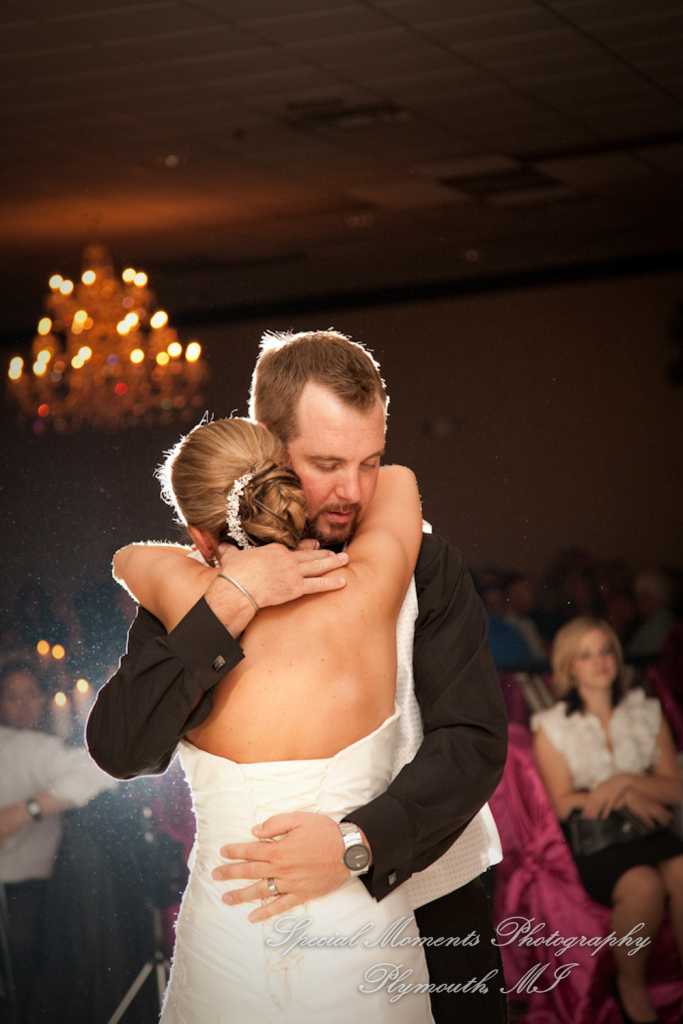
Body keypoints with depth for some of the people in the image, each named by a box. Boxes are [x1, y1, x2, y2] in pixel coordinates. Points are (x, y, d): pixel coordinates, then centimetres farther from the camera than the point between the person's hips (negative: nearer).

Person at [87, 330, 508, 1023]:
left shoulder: (424, 564, -6)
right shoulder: (194, 588, -5)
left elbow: (475, 740, -12)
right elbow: (119, 747, -17)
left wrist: (359, 841, -28)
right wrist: (228, 607, -26)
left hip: (428, 896, 1)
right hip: (278, 920, 0)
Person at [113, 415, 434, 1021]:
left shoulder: (188, 599, -12)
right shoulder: (368, 592, -11)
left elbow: (127, 557, 13)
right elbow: (396, 479, 12)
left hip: (226, 948, 0)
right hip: (364, 938, 1)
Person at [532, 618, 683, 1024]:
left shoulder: (647, 713, 15)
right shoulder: (553, 727, 8)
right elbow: (562, 803, 3)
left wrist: (627, 781, -9)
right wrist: (627, 798, -9)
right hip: (594, 842, -2)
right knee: (643, 887, -35)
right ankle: (631, 984, -12)